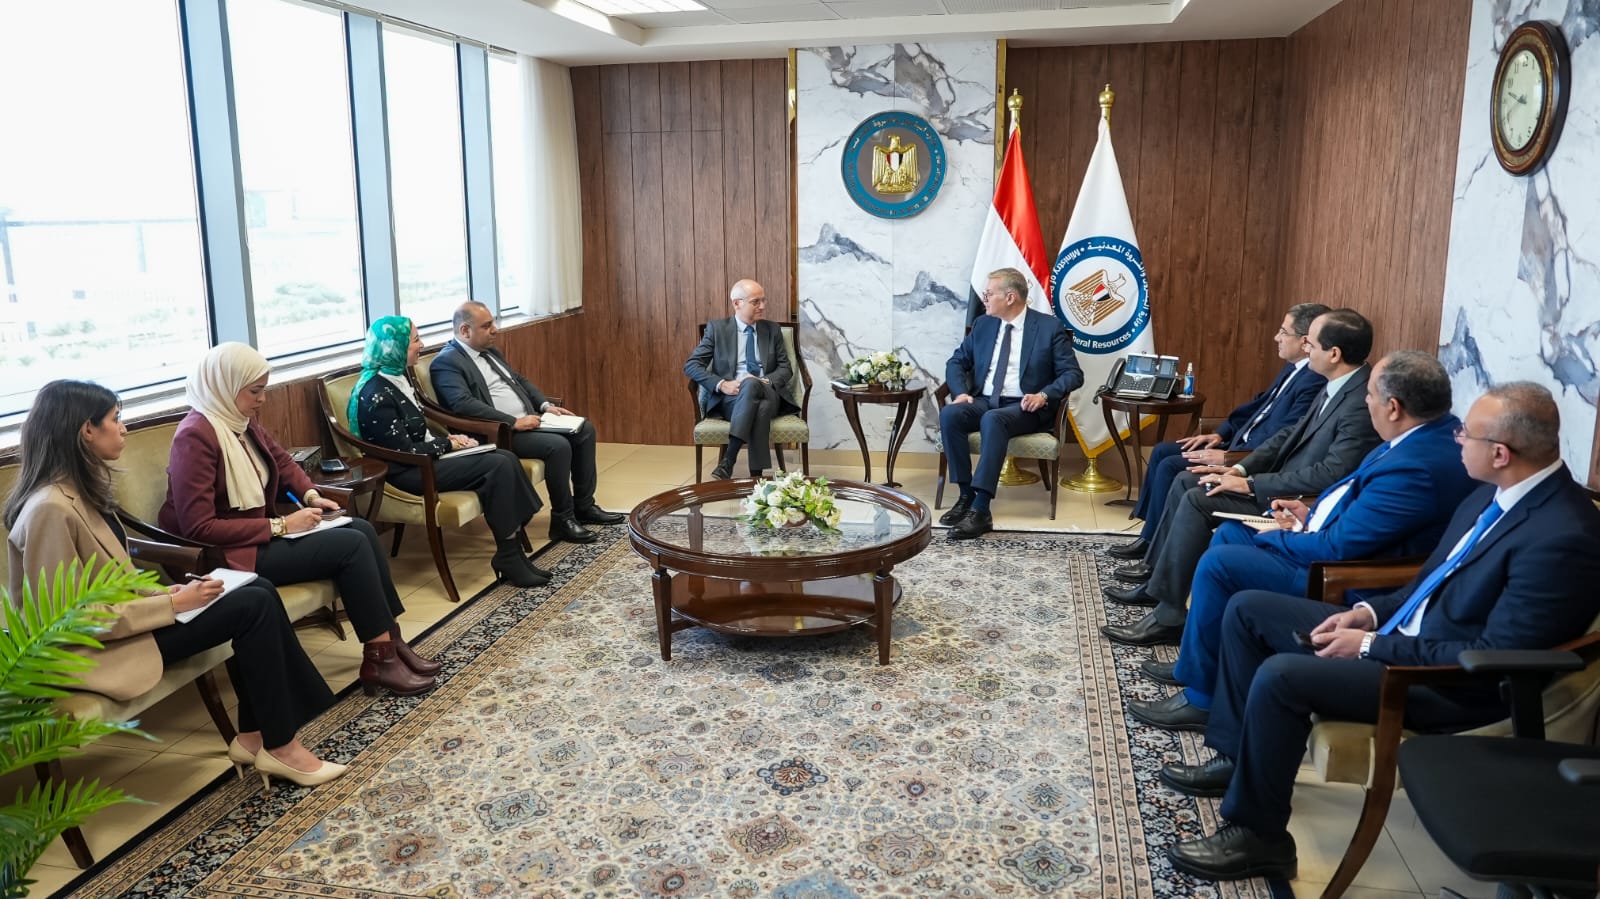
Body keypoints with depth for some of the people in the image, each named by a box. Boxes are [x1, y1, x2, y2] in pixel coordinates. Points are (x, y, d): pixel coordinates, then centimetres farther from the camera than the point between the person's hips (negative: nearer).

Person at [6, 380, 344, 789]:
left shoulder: (79, 491, 6)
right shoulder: (50, 509, -24)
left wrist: (166, 591, -1)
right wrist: (173, 604, -20)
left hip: (115, 621, 10)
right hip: (94, 649, -9)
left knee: (257, 592, -3)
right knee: (254, 607, -16)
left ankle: (254, 735, 1)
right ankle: (279, 747, -4)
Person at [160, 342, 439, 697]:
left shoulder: (243, 419, 4)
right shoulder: (196, 435, -21)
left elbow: (281, 461, 23)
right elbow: (199, 529, -25)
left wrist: (311, 495, 3)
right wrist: (280, 526, -22)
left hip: (261, 533, 9)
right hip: (231, 554, -9)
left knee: (362, 529, -6)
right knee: (351, 545, -18)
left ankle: (390, 641, -3)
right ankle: (380, 660, -11)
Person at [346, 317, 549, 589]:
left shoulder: (396, 378, 10)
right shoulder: (376, 394, -19)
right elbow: (404, 451, -20)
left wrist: (449, 438, 1)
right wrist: (447, 444, -8)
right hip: (407, 472, -10)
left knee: (506, 458, -7)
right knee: (498, 467, -20)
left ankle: (515, 552, -8)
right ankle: (507, 558, -11)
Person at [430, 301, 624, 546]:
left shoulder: (490, 350, 16)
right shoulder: (446, 363, -12)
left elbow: (519, 380, 24)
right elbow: (463, 405, -25)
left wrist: (546, 405, 6)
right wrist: (514, 422, -26)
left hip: (526, 421, 10)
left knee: (584, 429, 2)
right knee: (558, 445, -27)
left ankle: (584, 506, 10)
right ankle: (562, 520, -12)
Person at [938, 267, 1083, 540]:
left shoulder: (1050, 327, -1)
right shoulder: (983, 324, 13)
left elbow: (1073, 374, -4)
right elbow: (956, 362, 14)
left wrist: (1044, 395, -22)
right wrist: (960, 392, -7)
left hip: (1025, 407, -5)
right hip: (983, 401, 5)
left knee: (993, 420, -38)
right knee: (949, 413, -28)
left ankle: (981, 510, -41)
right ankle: (966, 495, -22)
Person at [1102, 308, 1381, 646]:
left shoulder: (1363, 404, -24)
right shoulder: (1337, 386, 6)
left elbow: (1331, 474, -29)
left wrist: (1251, 484, -22)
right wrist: (1242, 468, 1)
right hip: (1282, 479, 10)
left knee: (1199, 501, -21)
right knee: (1186, 482, 7)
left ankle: (1168, 616, -14)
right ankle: (1157, 576, 16)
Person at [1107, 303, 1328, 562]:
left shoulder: (1314, 383, -22)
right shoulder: (1294, 368, 9)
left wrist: (1227, 458, -23)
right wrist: (1221, 433, 10)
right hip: (1243, 442, 11)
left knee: (1171, 466, -15)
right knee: (1162, 451, 7)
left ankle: (1152, 547, 2)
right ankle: (1149, 536, 10)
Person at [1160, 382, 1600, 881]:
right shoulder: (1499, 492, 3)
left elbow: (1494, 658, -25)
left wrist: (1373, 646, -19)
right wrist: (1371, 613, 1)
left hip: (1452, 683, -10)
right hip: (1404, 630, 10)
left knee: (1281, 676, -28)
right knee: (1248, 609, 5)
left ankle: (1258, 836, -9)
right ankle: (1237, 756, 15)